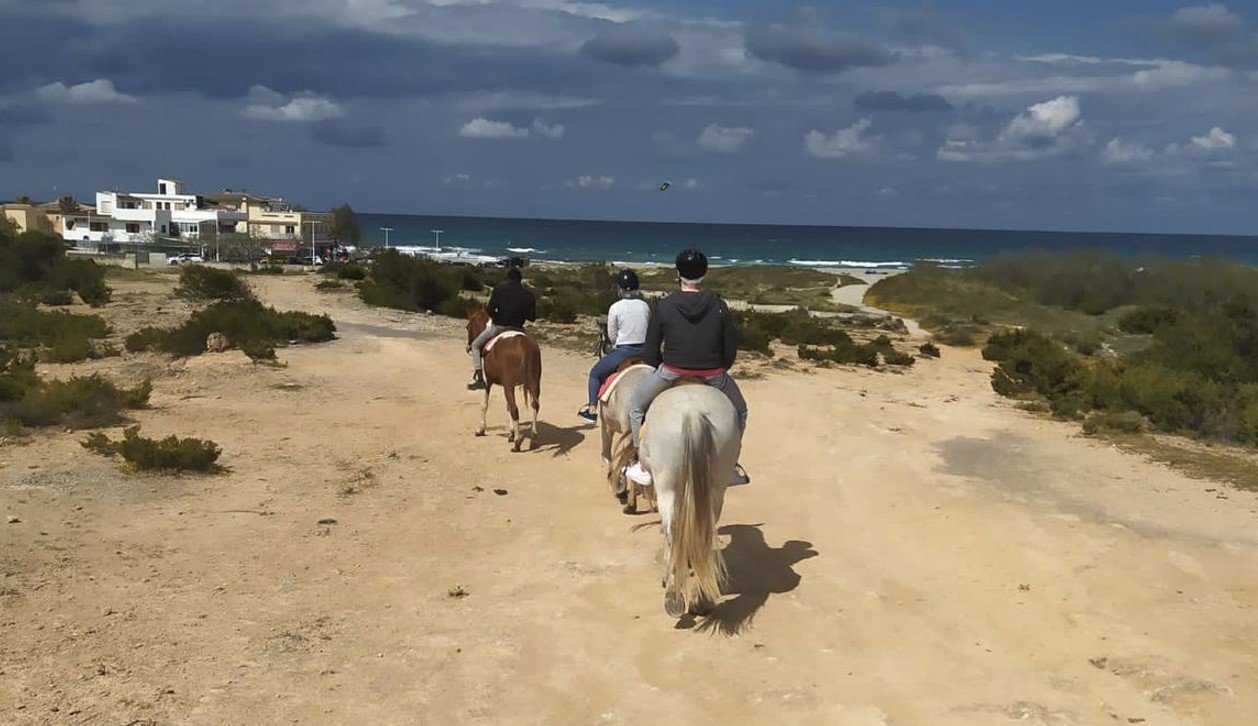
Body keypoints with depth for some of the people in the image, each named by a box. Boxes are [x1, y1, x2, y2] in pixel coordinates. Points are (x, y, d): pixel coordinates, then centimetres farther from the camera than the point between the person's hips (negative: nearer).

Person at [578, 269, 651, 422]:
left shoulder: (615, 308, -10)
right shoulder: (645, 306, 2)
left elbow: (612, 336, -3)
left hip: (623, 352, -4)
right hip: (644, 351, 4)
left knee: (595, 373, 16)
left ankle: (592, 409, 15)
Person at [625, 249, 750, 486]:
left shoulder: (664, 306, -6)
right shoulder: (718, 306, -4)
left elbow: (651, 349, 0)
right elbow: (731, 350, 0)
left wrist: (660, 369, 19)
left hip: (672, 372, -1)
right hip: (713, 375, 1)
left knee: (636, 406, 24)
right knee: (739, 411, 28)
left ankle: (644, 466, 20)